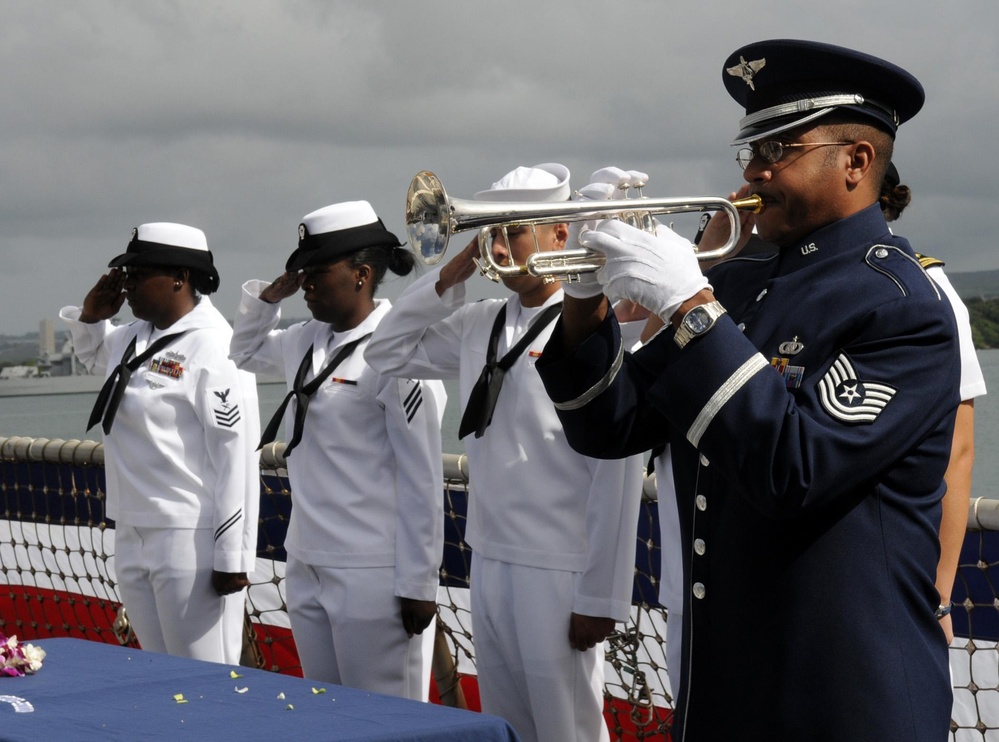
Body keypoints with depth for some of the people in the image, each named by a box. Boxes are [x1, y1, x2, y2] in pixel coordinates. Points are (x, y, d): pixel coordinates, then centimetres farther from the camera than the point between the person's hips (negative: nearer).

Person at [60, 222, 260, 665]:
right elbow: (93, 354, 36)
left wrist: (231, 558, -19)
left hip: (192, 543, -9)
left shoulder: (212, 348, -15)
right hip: (133, 539, 9)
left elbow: (237, 460, -18)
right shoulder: (134, 337, 11)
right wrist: (91, 315, 12)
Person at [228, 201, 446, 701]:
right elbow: (246, 351, 31)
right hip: (307, 569, 8)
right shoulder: (308, 341, 9)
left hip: (375, 579, -8)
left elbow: (421, 479, -15)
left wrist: (418, 584, -14)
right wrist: (270, 294, 11)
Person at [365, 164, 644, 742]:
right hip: (488, 563, 7)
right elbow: (389, 352, 19)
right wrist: (452, 275, 5)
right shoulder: (480, 325, 9)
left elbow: (616, 474, -15)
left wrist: (600, 599, -16)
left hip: (559, 575, -7)